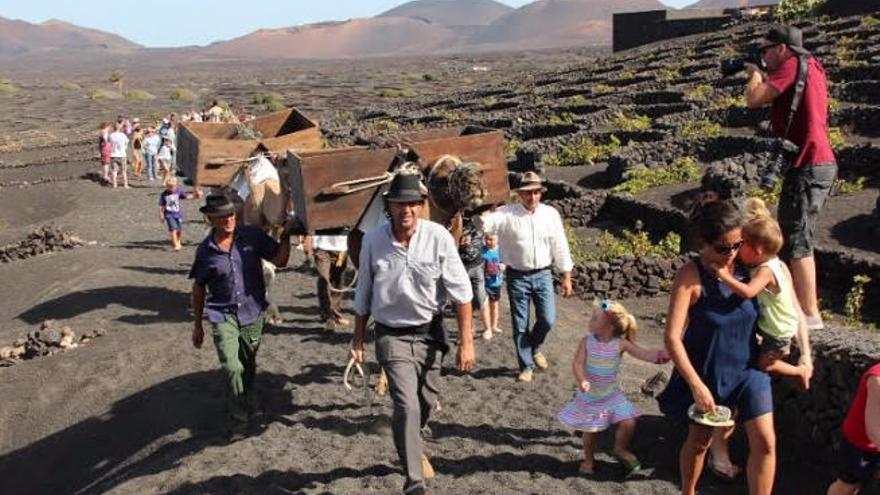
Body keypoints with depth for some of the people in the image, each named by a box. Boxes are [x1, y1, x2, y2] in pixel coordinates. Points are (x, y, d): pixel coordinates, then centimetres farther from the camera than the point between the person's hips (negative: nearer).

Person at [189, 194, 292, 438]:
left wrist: (286, 235, -18)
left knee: (248, 367, 18)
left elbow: (280, 260, -5)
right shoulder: (205, 250, -6)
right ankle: (238, 420, 0)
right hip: (223, 315, -2)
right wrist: (198, 325, 10)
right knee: (232, 367, -16)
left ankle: (247, 401, 47)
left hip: (252, 313, 2)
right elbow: (199, 289, 5)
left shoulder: (252, 237, -6)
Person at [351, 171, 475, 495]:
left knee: (426, 402, 18)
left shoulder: (438, 237, -15)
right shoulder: (373, 241, -11)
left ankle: (412, 448, 49)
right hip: (392, 336, -2)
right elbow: (363, 295, 3)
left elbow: (460, 292, -10)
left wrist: (466, 342, -11)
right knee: (407, 406, -15)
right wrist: (358, 337, 10)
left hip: (430, 333, 2)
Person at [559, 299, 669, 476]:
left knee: (628, 423, -8)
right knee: (590, 430, 10)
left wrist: (665, 353, -34)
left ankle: (621, 450, 24)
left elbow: (645, 354, -18)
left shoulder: (621, 344, -15)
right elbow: (577, 363, -20)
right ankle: (588, 460, 37)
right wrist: (582, 380, -40)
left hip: (611, 395, 1)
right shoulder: (588, 341, -15)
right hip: (589, 396, 0)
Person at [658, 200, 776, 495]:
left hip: (748, 370, 3)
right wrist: (697, 386, -24)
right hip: (706, 373, -3)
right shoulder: (691, 276, -21)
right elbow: (672, 337, -23)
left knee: (765, 442, -6)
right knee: (700, 439, 15)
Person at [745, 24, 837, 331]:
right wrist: (762, 75, 14)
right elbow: (776, 97, 23)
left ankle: (810, 314, -7)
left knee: (796, 242, -8)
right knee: (797, 240, 17)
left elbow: (754, 100, -17)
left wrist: (755, 74, 1)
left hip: (808, 165, -10)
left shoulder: (792, 64, -11)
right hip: (821, 164, 10)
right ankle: (803, 305, 25)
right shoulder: (812, 66, 17)